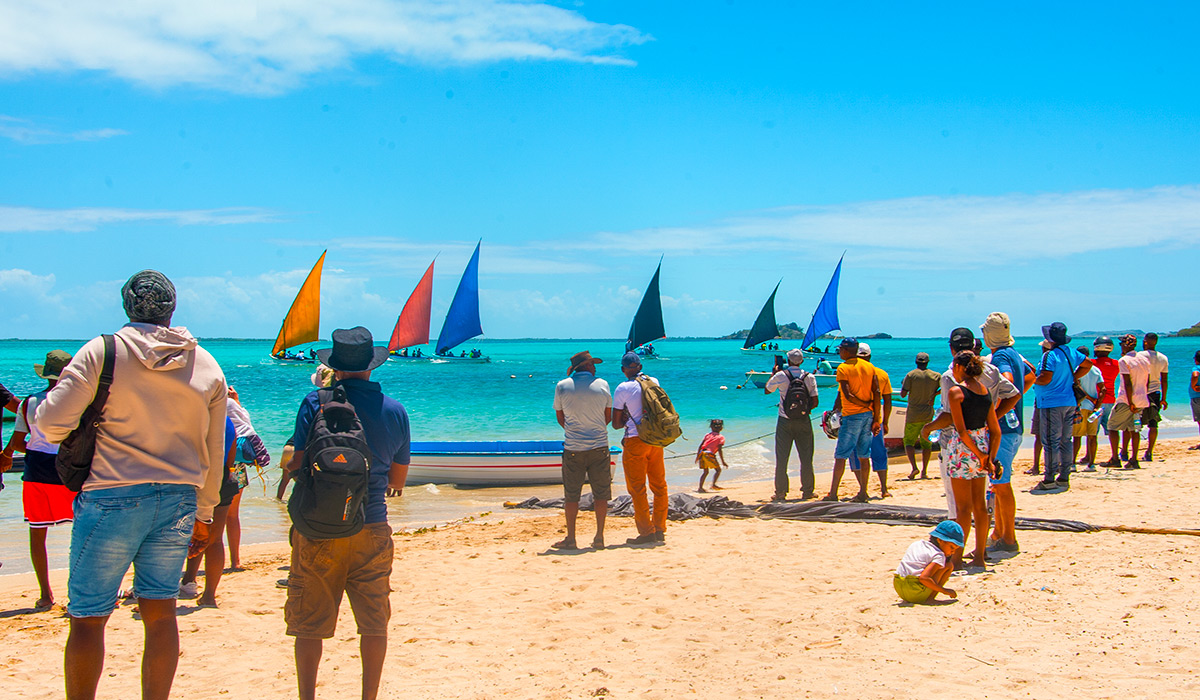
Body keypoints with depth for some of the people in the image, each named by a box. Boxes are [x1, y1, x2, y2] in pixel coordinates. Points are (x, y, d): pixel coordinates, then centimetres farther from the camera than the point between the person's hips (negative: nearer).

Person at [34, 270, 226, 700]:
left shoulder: (101, 352, -5)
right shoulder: (207, 366, 7)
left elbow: (52, 422, -10)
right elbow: (213, 454, 11)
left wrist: (34, 407, 14)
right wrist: (203, 515, 21)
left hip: (112, 499, -3)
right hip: (177, 502, 4)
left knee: (88, 617, 6)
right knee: (160, 614, 10)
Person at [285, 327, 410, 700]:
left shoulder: (316, 403, -7)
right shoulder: (395, 410, 3)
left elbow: (299, 465, -8)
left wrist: (290, 462, 14)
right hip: (372, 529, 2)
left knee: (310, 625, 8)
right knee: (374, 623, 11)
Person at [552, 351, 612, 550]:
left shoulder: (562, 387, -1)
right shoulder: (602, 385, -1)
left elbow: (560, 418, 9)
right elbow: (608, 417, 8)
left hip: (573, 449, 0)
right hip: (599, 447, 0)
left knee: (571, 495, 6)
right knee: (601, 494, 8)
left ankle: (570, 539, 7)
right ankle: (599, 537, 8)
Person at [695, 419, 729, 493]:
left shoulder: (707, 435, 21)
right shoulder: (721, 437, 8)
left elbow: (700, 446, 17)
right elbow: (719, 449, -3)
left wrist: (697, 456, 25)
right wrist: (723, 461, -2)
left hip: (701, 453, 5)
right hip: (709, 454, -5)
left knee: (705, 471, 16)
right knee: (718, 469, 8)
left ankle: (700, 487, 9)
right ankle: (714, 484, -8)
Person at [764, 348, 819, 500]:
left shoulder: (780, 376, -6)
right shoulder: (809, 377, -1)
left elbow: (766, 390, 10)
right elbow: (815, 402, -2)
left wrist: (774, 373, 19)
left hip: (785, 421, -1)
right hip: (804, 421, 1)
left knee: (782, 458, 4)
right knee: (806, 457, 9)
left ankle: (780, 492, 3)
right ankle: (807, 490, 11)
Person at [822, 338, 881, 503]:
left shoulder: (843, 368, -9)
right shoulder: (869, 366, 9)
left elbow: (847, 395, -19)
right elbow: (877, 393, 4)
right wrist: (875, 419, 5)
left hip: (852, 416, -6)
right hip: (868, 415, 6)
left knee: (840, 456, -3)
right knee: (863, 456, 11)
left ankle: (833, 494, -3)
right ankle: (863, 493, 13)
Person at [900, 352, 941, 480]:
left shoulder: (911, 375, -5)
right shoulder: (936, 376, 4)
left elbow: (903, 394, -10)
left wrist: (903, 386, 9)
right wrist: (934, 394, 3)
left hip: (913, 415, -3)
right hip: (928, 415, 3)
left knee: (909, 442, 5)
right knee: (926, 443, 12)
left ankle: (914, 467, -15)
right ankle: (924, 471, 8)